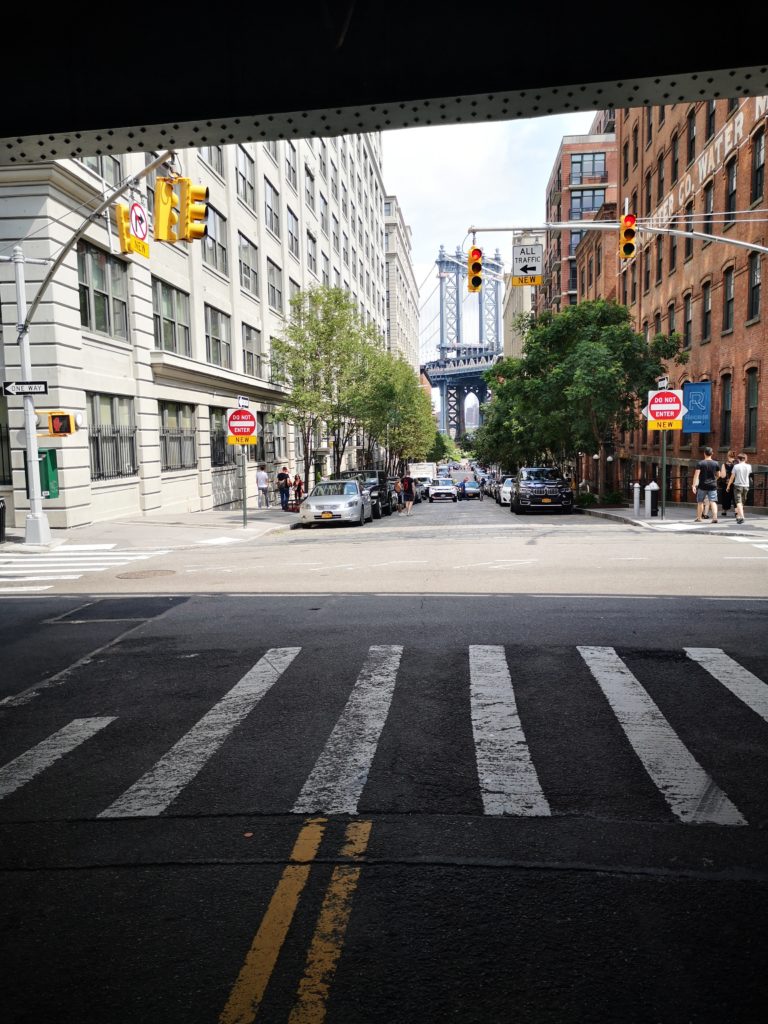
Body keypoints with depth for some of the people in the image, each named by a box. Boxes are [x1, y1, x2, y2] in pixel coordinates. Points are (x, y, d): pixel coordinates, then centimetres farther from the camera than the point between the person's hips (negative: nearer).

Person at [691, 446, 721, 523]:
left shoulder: (700, 463, -7)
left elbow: (696, 475, -15)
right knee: (713, 502, -3)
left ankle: (699, 517, 21)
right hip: (713, 485, 1)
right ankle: (715, 517, -17)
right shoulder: (716, 463, 2)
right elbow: (718, 475, 11)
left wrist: (694, 485, -17)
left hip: (702, 486, -1)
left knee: (700, 502, 12)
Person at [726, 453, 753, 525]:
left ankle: (741, 517, -25)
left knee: (738, 502, -9)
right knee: (742, 502, 17)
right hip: (746, 486, 4)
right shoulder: (748, 466, 0)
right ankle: (738, 516, 27)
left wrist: (728, 485, 7)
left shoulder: (736, 466, -8)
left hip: (738, 485, -4)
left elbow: (732, 477, -5)